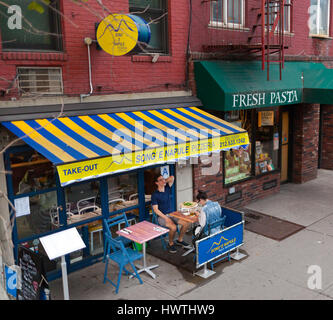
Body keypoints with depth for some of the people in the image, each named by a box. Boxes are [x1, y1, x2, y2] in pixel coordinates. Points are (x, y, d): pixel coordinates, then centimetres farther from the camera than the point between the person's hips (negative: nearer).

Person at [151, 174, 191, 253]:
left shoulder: (167, 188, 3)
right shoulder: (155, 195, -12)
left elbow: (172, 177, -8)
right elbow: (155, 209, -14)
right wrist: (166, 218, -22)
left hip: (171, 214, 6)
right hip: (161, 216, -6)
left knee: (186, 223, -12)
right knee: (173, 227, -31)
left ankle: (180, 240, 10)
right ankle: (171, 244, -4)